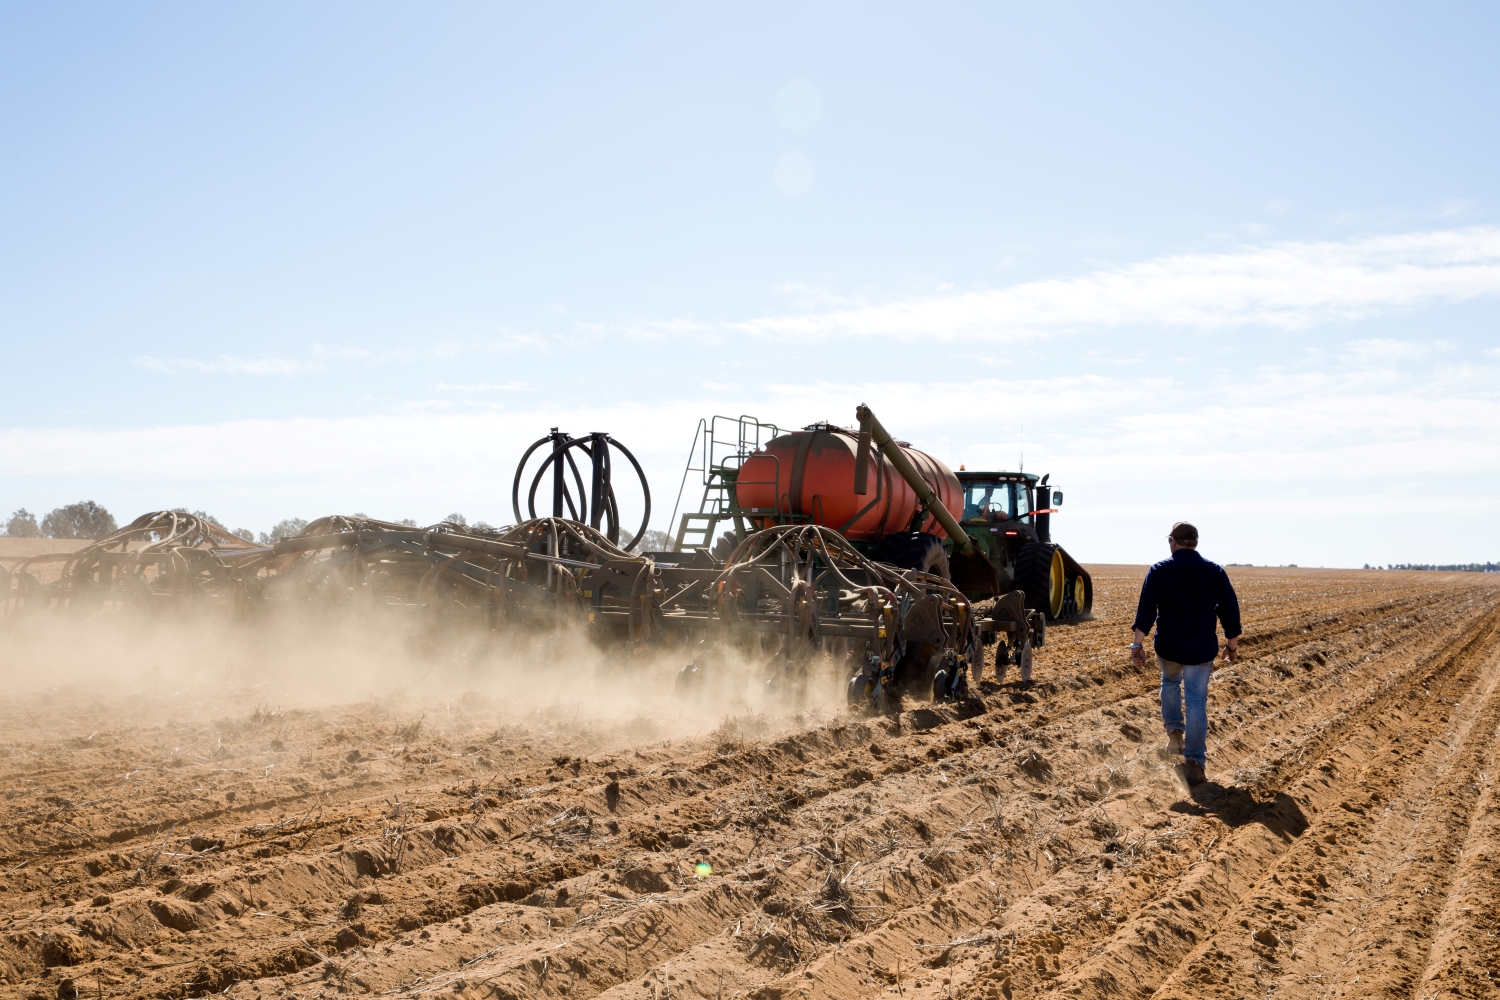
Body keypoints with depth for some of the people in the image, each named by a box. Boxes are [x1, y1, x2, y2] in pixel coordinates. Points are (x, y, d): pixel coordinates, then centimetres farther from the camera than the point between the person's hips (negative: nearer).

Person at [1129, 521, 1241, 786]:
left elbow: (1145, 610, -10)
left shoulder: (1159, 570, -4)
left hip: (1168, 647, 0)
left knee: (1170, 682, 30)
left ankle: (1174, 731, 25)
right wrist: (1232, 645, 12)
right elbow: (1230, 610, 2)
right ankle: (1194, 762, -1)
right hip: (1201, 650, 0)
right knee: (1197, 701, 4)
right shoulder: (1215, 571, 1)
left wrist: (1138, 644, -8)